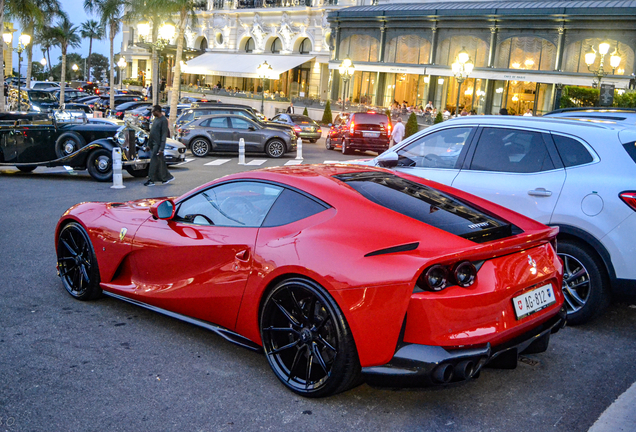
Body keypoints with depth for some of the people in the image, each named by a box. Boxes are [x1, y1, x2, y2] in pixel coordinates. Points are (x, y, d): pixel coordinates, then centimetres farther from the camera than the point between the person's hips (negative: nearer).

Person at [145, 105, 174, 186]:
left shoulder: (163, 120, -13)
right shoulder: (156, 119, 14)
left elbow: (164, 135, -16)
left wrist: (161, 148, -20)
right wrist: (149, 143, 19)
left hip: (158, 144, -9)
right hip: (153, 143, 9)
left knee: (154, 161, -8)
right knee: (160, 162, 12)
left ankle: (151, 180, -4)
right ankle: (167, 177, 19)